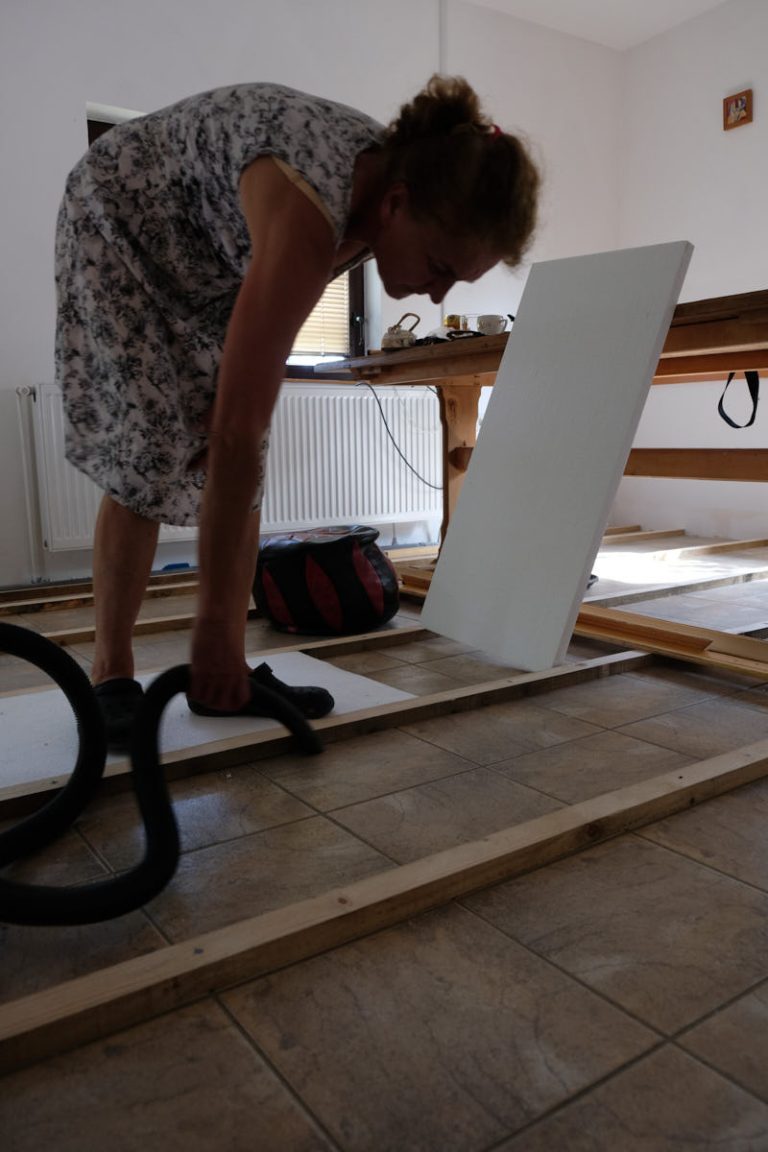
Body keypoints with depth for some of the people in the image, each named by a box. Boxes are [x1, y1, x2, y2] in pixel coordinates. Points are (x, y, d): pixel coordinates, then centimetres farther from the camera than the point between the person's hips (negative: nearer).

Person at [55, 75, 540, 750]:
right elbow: (237, 433, -43)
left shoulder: (387, 186, -18)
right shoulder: (311, 215, -42)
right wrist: (214, 620, -39)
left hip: (217, 254, 6)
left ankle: (225, 673, -2)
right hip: (122, 220, -6)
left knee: (243, 466, -7)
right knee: (149, 451, -17)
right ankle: (110, 676, -4)